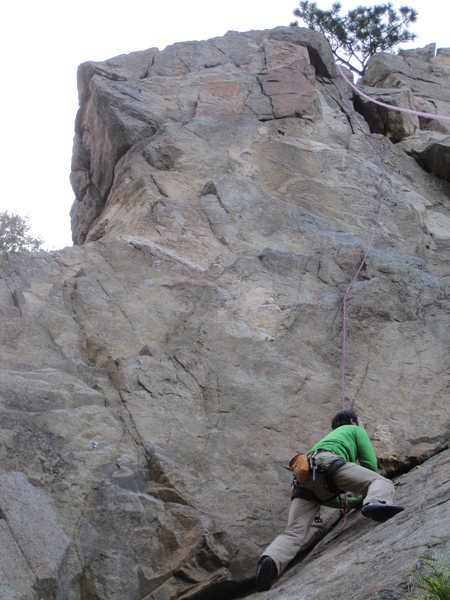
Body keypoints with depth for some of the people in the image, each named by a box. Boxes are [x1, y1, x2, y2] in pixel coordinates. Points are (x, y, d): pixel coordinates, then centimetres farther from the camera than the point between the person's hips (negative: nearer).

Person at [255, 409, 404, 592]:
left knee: (293, 533, -10)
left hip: (305, 482, 6)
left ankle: (270, 561, -40)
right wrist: (365, 493, 33)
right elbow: (370, 464, 18)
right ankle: (376, 502, -41)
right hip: (326, 463, -6)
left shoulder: (329, 437, 48)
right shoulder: (355, 430, 31)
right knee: (383, 483, -5)